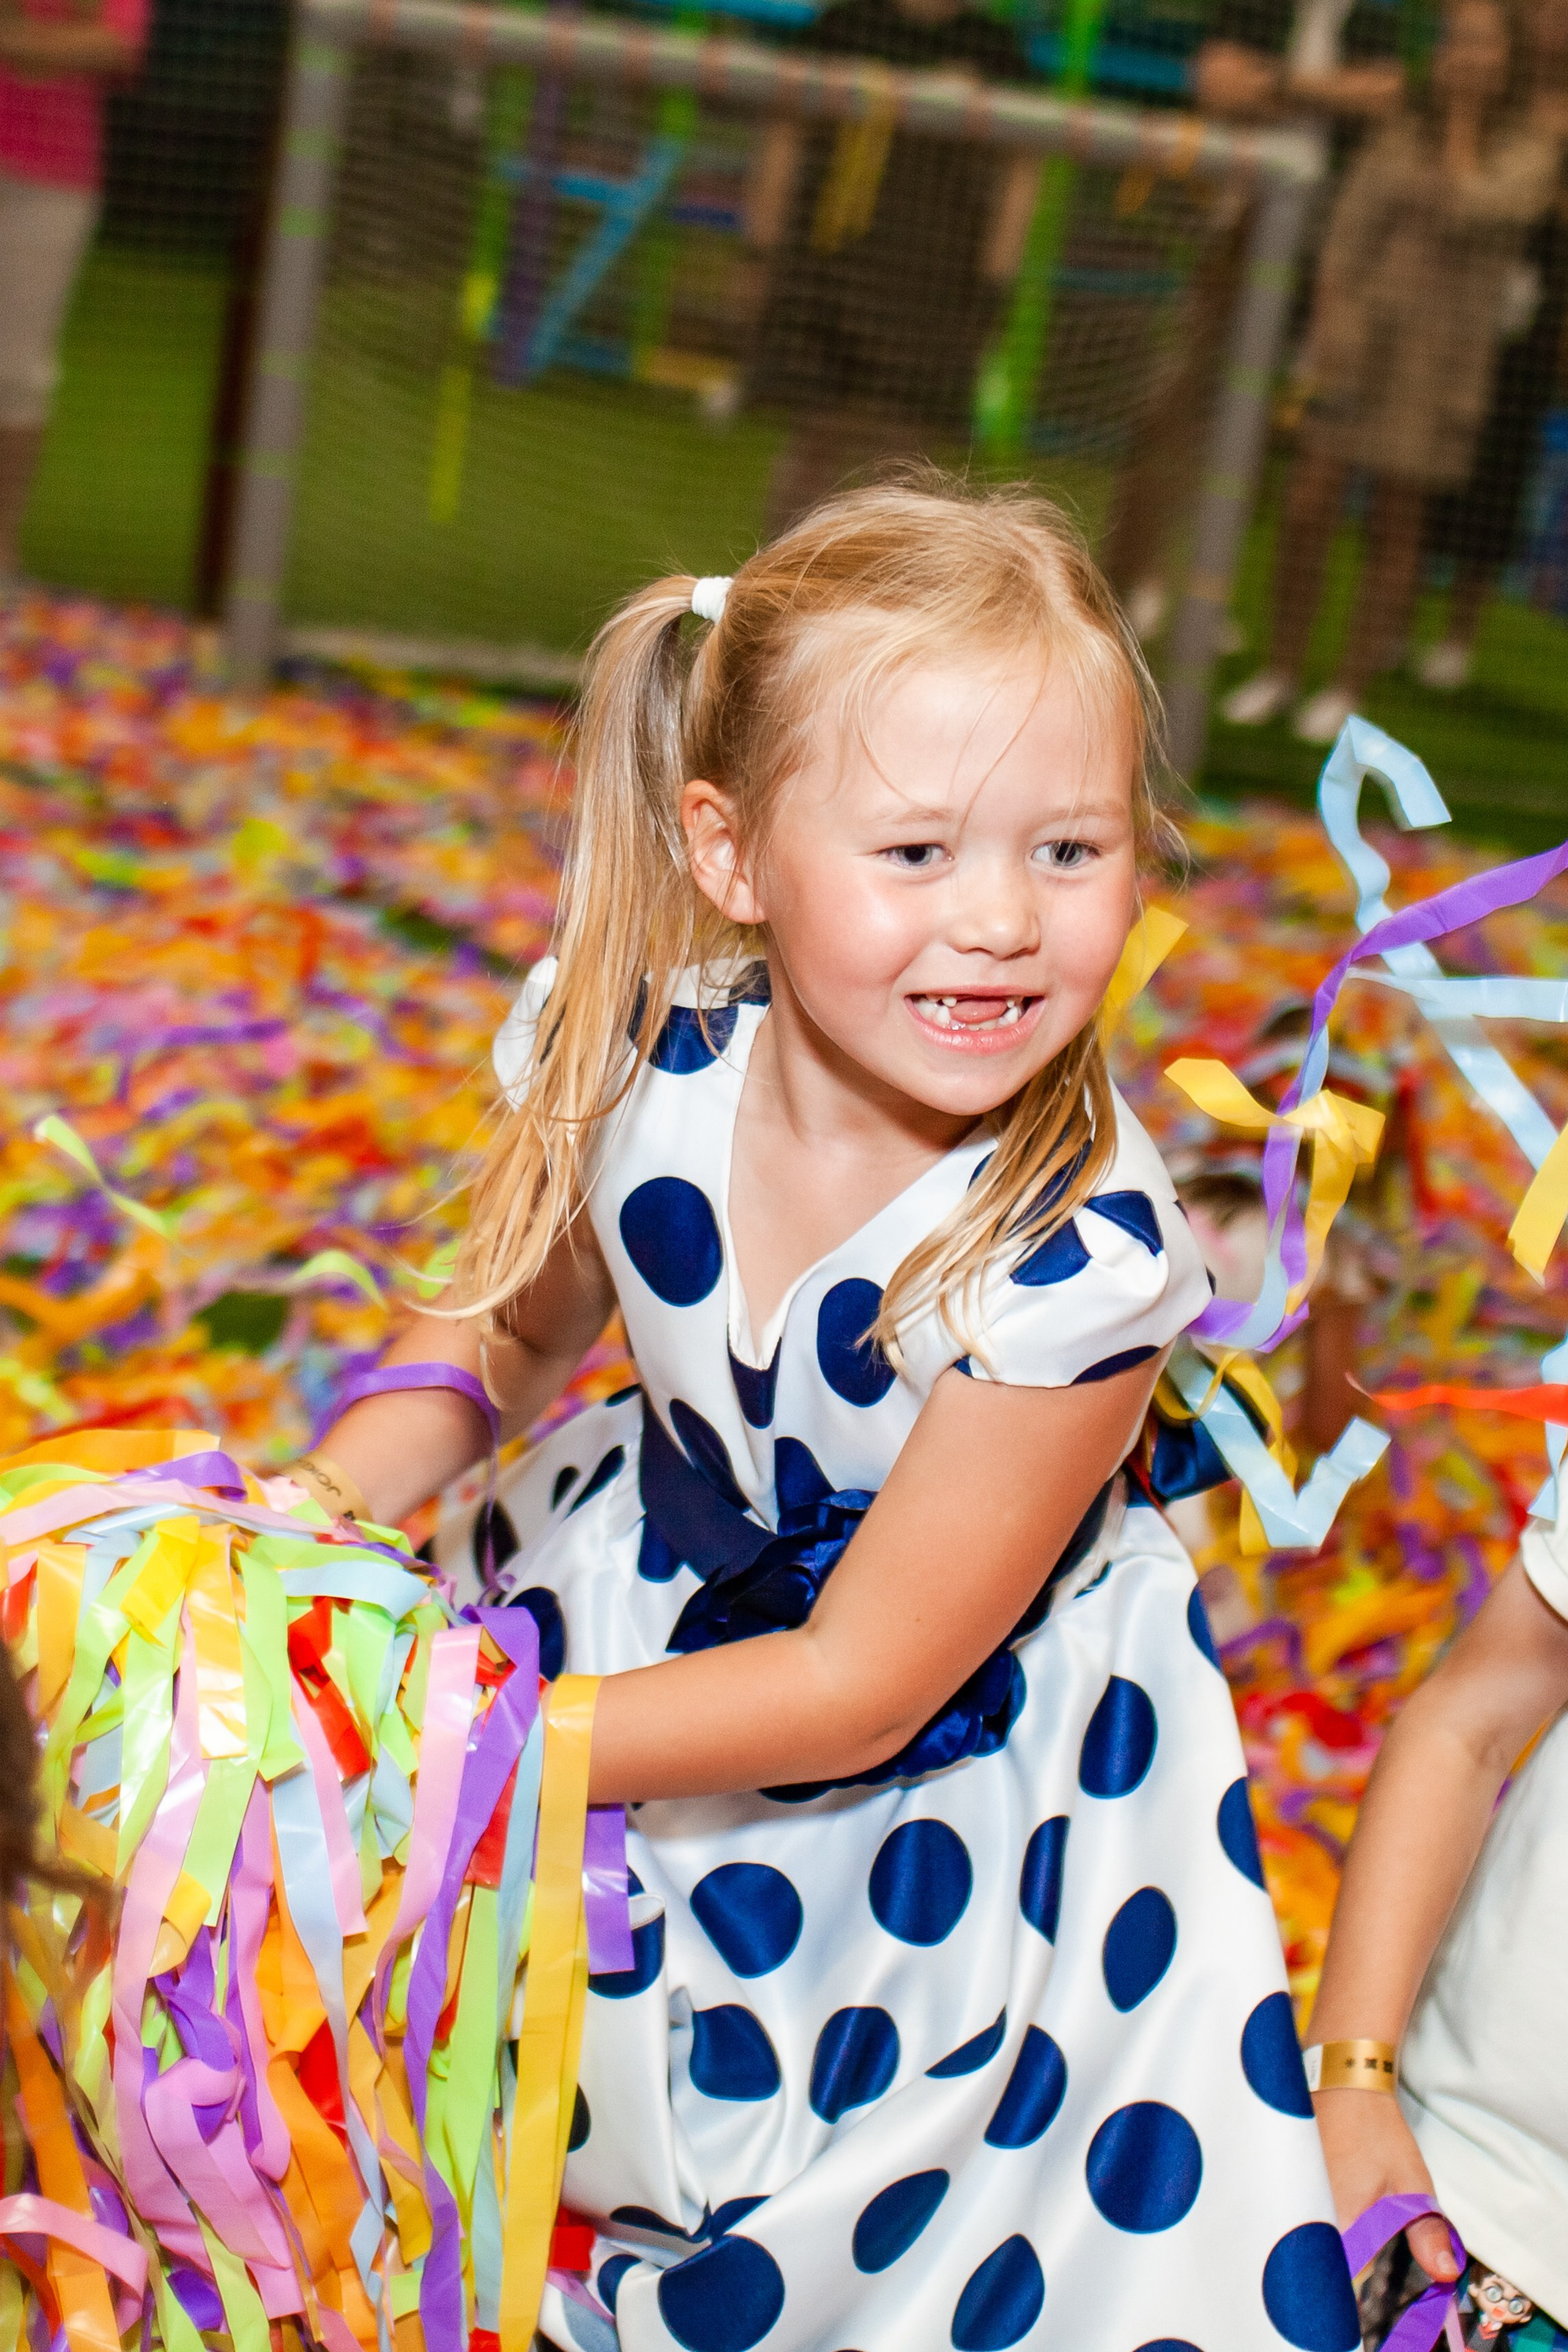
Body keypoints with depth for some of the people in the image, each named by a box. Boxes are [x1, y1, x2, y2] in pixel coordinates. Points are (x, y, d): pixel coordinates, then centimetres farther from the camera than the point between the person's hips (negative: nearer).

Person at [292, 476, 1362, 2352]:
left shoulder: (1081, 1256, -33)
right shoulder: (633, 1063, -20)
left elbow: (859, 1684, -25)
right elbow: (509, 1335, 2)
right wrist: (319, 1511, -17)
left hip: (956, 1759, -4)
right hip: (648, 1592, 4)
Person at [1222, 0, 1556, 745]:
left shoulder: (1528, 153, 4)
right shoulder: (1398, 135, 8)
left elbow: (1467, 211, -11)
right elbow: (1350, 229, 3)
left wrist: (1463, 122, -3)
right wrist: (1330, 310, -7)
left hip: (1445, 349, -1)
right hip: (1360, 331, 2)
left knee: (1395, 522, 3)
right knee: (1307, 507, -4)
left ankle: (1349, 686, 13)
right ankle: (1281, 669, 10)